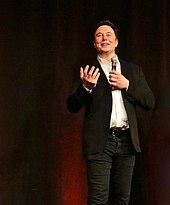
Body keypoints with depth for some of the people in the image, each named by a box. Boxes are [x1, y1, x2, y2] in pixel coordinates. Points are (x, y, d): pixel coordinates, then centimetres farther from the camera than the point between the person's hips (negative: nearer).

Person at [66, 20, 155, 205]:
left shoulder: (133, 70, 15)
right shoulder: (88, 70, 6)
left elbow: (150, 102, 10)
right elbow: (72, 106, 0)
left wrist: (127, 85, -5)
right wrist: (86, 87, -20)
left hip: (127, 141, 3)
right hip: (99, 141, -3)